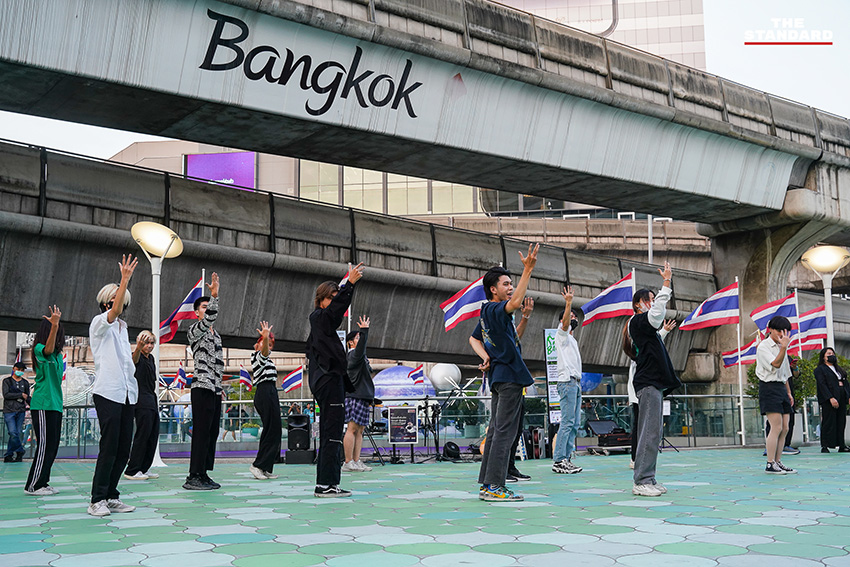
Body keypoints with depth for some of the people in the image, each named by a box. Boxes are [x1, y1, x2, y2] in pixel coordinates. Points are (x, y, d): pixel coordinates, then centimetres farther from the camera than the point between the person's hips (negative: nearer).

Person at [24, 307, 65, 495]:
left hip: (55, 405, 9)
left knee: (52, 446, 10)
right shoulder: (39, 349, -8)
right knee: (45, 446, -8)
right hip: (42, 405, -9)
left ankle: (42, 483, 17)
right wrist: (55, 325, -49)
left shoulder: (58, 355, 17)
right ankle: (33, 486, 0)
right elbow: (48, 349, -33)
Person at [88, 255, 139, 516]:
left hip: (127, 393, 7)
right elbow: (113, 312, -23)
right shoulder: (99, 324, -1)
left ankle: (111, 497, 13)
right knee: (109, 447, -9)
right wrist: (125, 279, -28)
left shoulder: (122, 328, 20)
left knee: (124, 449, 5)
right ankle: (97, 500, -3)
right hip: (107, 392, -7)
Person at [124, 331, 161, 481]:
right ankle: (132, 471, -5)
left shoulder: (151, 358, 17)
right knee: (142, 435, -10)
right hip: (142, 402, -9)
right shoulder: (138, 357, -9)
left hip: (152, 402, 9)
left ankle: (144, 469, 15)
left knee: (153, 436, 8)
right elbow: (134, 359, -36)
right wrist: (138, 347, -57)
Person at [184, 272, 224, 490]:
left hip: (214, 389, 8)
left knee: (212, 433, 8)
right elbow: (208, 320, -25)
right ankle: (193, 477, -9)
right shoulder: (194, 331, -3)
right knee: (201, 432, -11)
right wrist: (214, 295, -29)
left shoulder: (216, 334, 22)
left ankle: (203, 474, 12)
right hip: (202, 388, -8)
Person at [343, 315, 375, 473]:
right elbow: (360, 348, -31)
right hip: (355, 396, -10)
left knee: (359, 430, 7)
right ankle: (348, 463, -9)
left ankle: (356, 462, 8)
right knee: (352, 429, -9)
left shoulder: (360, 356, 23)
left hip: (362, 398, 10)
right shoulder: (353, 354, -7)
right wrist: (365, 330, -36)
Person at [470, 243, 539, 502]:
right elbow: (515, 302, -34)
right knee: (504, 432, -10)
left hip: (500, 376, 10)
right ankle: (494, 485, -11)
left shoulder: (487, 312, 16)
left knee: (496, 431, 11)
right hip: (509, 376, -10)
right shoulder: (495, 310, -13)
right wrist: (528, 270, -31)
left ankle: (486, 484, 13)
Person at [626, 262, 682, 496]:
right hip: (648, 383, -11)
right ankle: (641, 481, -13)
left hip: (654, 384, 11)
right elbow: (658, 311, -22)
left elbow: (659, 309, 34)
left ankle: (648, 480, 13)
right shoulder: (638, 321, -8)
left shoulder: (644, 324, 21)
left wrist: (665, 285, 26)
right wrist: (666, 282, -18)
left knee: (652, 432, 10)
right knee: (650, 432, -13)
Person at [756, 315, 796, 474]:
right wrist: (784, 347, -27)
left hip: (781, 388, 8)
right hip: (769, 388, -8)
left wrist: (789, 392, 19)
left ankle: (778, 462, 8)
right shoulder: (763, 346, -5)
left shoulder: (780, 347, 19)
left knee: (784, 429, 3)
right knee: (777, 427, -13)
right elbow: (775, 364, -20)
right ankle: (770, 464, -10)